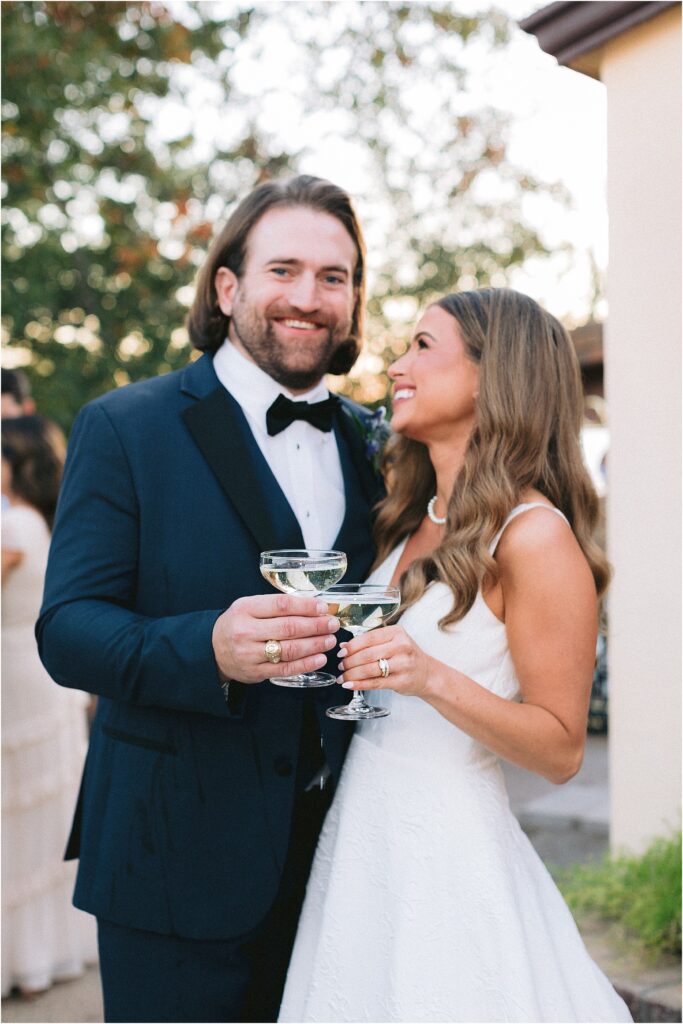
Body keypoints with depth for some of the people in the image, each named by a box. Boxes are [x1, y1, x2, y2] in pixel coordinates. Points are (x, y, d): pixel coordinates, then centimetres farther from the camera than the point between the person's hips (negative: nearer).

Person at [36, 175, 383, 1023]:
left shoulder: (370, 443, 9)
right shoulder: (123, 428, -7)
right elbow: (67, 630, -15)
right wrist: (210, 649, -32)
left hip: (332, 849, 5)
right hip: (176, 856, -4)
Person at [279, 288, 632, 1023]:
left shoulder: (535, 535, -15)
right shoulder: (412, 524, 8)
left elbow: (561, 750, -14)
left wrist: (434, 680, -26)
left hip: (447, 865, -7)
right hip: (358, 845, 7)